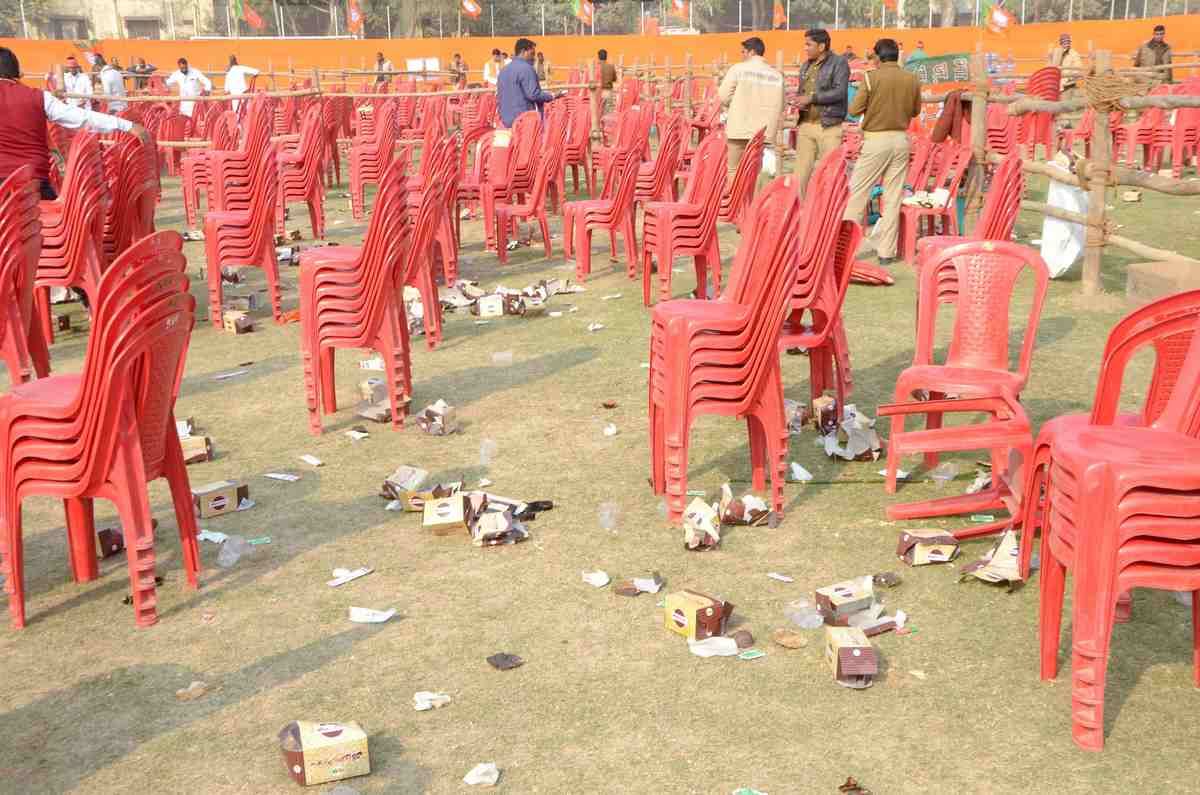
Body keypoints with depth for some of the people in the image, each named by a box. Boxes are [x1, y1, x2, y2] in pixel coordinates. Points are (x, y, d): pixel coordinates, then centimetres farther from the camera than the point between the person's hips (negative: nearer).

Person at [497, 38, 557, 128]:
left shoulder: (504, 70, 15)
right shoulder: (526, 68, -11)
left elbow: (499, 97, 19)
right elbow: (533, 94, -18)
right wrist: (551, 96, -5)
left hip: (507, 120, 8)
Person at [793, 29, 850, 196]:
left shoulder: (839, 63, -3)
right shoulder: (806, 66, 19)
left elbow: (840, 92, -14)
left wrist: (812, 98, -12)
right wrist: (799, 102, 5)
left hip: (828, 126, -6)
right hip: (805, 125, 6)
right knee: (801, 171, 5)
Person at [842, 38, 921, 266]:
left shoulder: (871, 78, -9)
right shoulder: (912, 80, 2)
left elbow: (854, 110, -8)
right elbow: (915, 110, 12)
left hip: (876, 140, -3)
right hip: (901, 139, 4)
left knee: (858, 192, 4)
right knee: (893, 197, 6)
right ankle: (887, 252, 7)